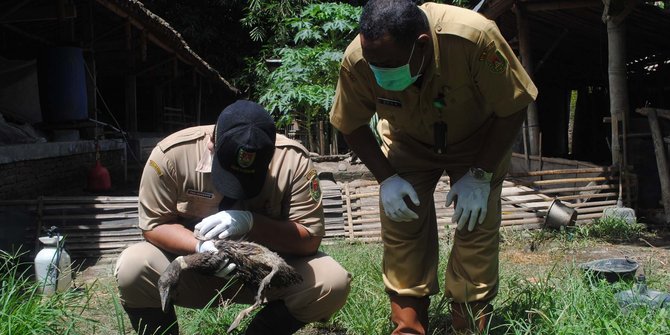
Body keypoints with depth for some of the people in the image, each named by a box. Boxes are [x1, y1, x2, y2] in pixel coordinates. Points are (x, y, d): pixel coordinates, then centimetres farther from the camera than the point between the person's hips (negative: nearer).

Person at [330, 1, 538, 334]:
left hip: (478, 141, -1)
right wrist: (386, 178, -19)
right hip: (408, 144, 2)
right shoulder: (357, 60, -30)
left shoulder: (473, 37, -38)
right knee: (400, 229, -7)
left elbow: (512, 110, -23)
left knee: (476, 227, -11)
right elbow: (353, 127, -10)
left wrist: (480, 176, -24)